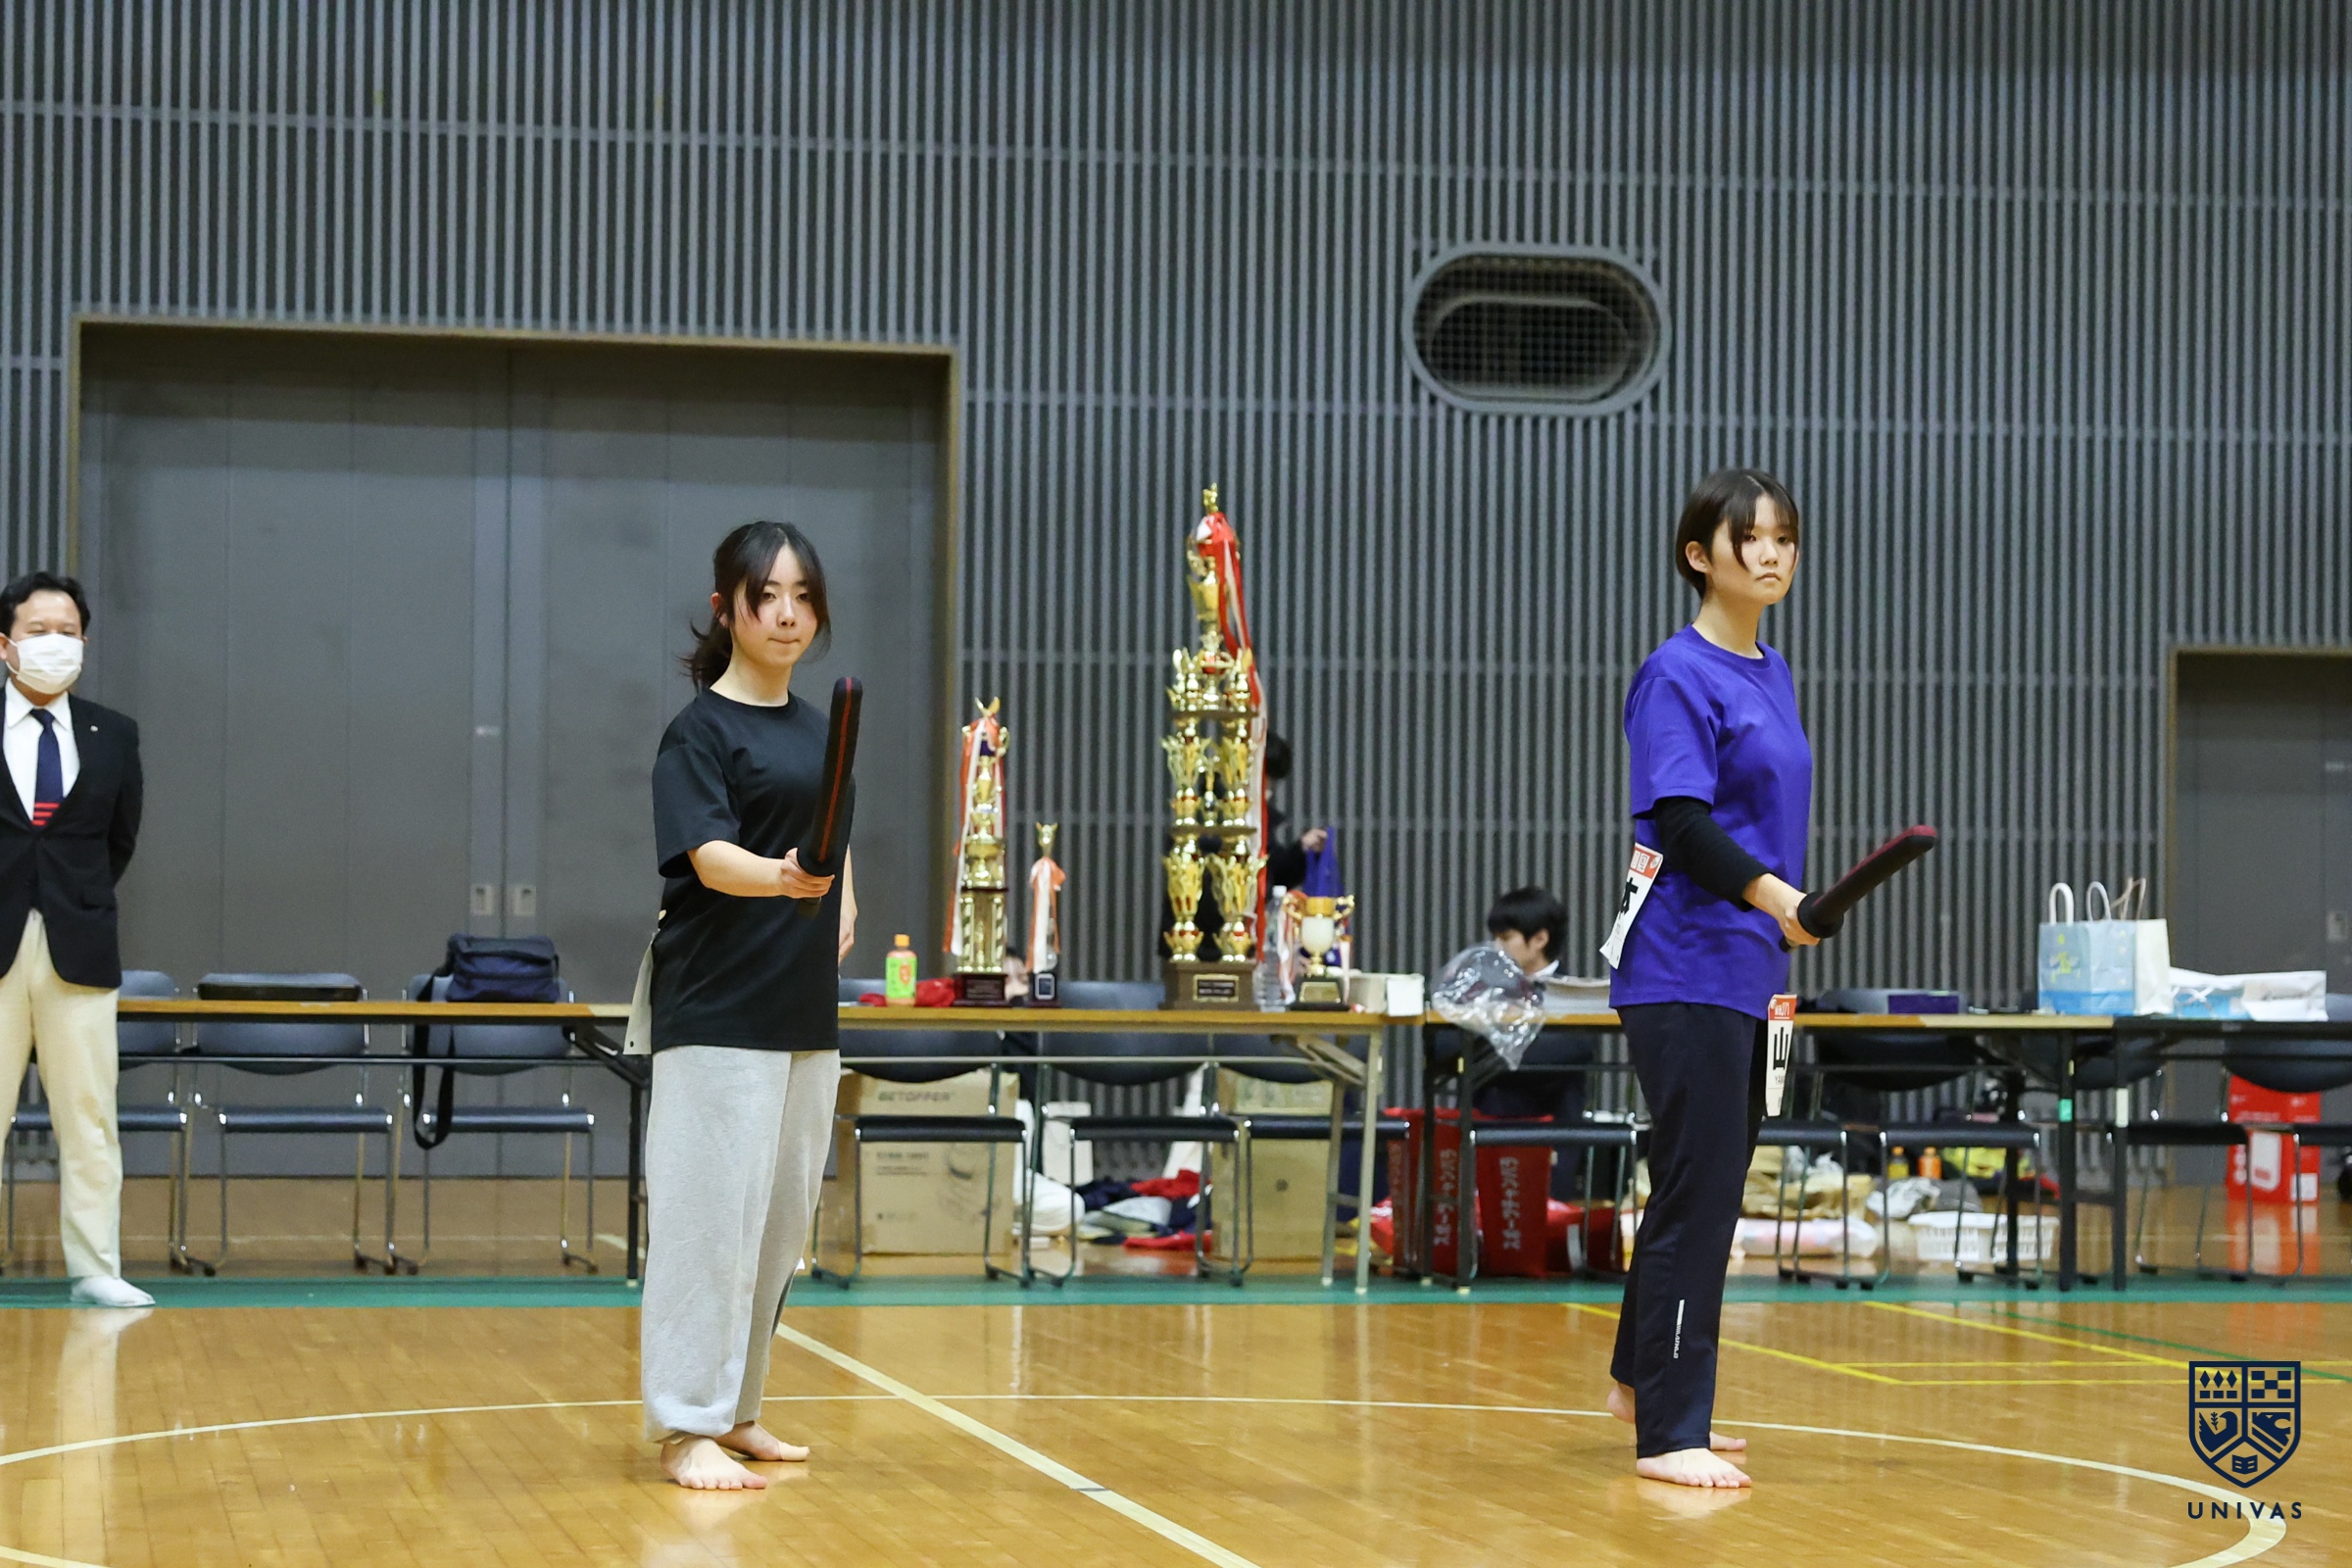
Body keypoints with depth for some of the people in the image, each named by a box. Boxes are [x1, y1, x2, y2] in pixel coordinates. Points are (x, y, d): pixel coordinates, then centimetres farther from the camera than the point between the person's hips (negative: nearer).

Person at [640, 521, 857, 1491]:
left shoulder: (816, 729, 13)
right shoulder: (699, 730, -8)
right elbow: (710, 855, -21)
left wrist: (840, 903, 8)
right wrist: (782, 877, -41)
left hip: (805, 1012, 8)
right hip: (718, 1014, -8)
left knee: (782, 1220, 12)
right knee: (710, 1215, -8)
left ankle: (734, 1410, 23)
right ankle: (685, 1429, -3)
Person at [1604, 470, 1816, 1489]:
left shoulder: (1771, 675, 15)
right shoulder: (1679, 675, -11)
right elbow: (1681, 822, -20)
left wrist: (1780, 952, 19)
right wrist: (1767, 891, -32)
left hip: (1746, 972, 9)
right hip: (1685, 972, -9)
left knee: (1706, 1185, 16)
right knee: (1701, 1189, -9)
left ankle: (1641, 1380, 31)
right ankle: (1668, 1434, -6)